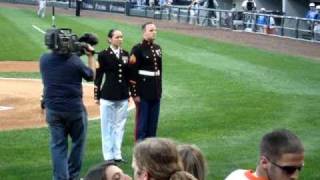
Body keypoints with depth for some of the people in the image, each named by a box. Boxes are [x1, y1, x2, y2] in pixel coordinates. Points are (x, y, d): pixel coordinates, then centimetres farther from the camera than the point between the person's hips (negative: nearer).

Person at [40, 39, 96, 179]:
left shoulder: (44, 59, -4)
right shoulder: (74, 60, -14)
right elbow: (91, 76, 2)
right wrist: (90, 56, 11)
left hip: (53, 110, 3)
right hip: (74, 108, -3)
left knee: (58, 146, 8)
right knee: (78, 142, 15)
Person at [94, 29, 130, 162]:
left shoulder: (125, 54, 8)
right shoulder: (103, 55, -6)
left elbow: (128, 75, 13)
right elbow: (98, 76, -5)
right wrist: (97, 95, -5)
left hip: (123, 96, 4)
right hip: (108, 96, -4)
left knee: (119, 125, 9)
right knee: (107, 126, 3)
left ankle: (117, 154, 17)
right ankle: (108, 156, 10)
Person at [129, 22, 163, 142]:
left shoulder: (157, 48, 11)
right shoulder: (138, 49, -10)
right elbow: (132, 73, -12)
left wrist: (159, 89, 14)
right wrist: (134, 93, -14)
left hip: (156, 92, 7)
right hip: (143, 92, -7)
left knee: (153, 122, 11)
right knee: (142, 122, 0)